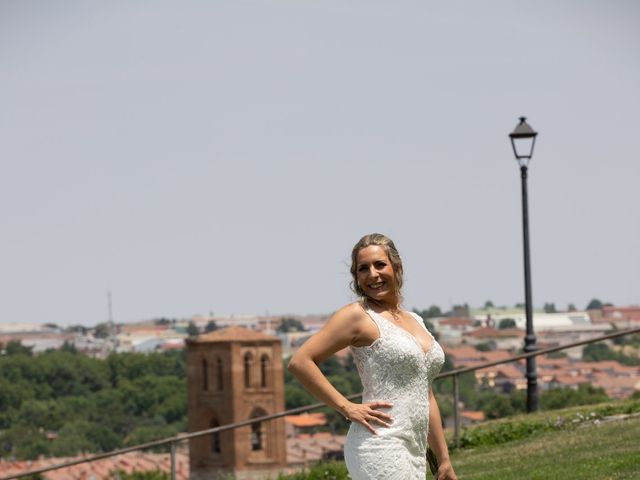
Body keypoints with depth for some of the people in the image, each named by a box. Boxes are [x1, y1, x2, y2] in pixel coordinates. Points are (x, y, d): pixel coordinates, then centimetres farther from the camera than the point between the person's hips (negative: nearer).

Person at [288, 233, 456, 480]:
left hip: (414, 453, 8)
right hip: (380, 448, -8)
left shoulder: (415, 321, 19)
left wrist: (444, 460, 20)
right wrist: (347, 407, -11)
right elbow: (300, 362, -10)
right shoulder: (358, 316, -3)